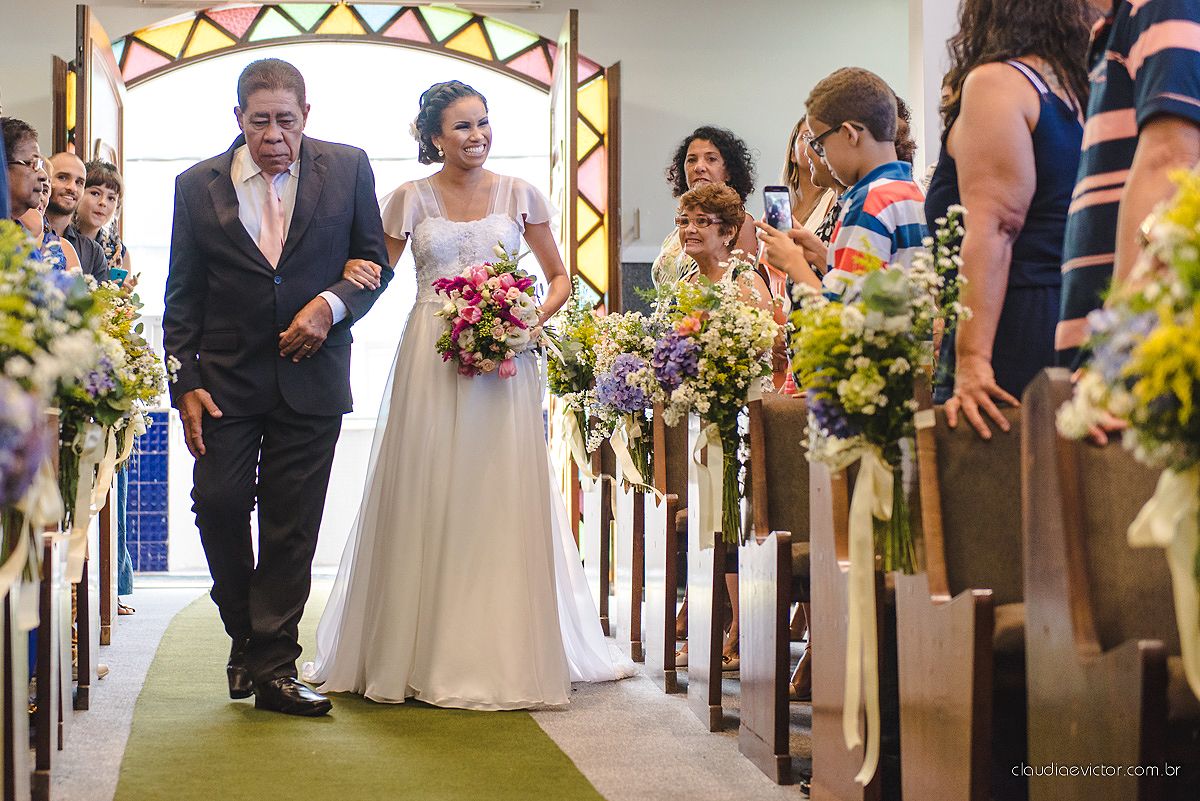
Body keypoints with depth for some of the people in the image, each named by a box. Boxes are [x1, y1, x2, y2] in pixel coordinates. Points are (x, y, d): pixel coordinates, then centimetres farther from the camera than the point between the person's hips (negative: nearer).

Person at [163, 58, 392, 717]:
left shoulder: (347, 169, 2)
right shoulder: (198, 186, 3)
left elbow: (375, 263, 7)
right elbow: (182, 298, 5)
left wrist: (331, 304, -13)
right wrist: (184, 385, -3)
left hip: (310, 378, 0)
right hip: (226, 378, 1)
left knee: (292, 527, 0)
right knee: (219, 504, -5)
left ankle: (273, 668, 8)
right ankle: (246, 635, 21)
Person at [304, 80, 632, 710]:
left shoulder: (519, 195, 8)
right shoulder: (411, 198, 6)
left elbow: (558, 277, 14)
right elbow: (375, 274, 11)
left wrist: (533, 319, -5)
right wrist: (352, 273, -12)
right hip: (431, 360, 0)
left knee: (503, 502, -1)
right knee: (426, 501, -1)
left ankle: (505, 655, 8)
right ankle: (422, 655, 8)